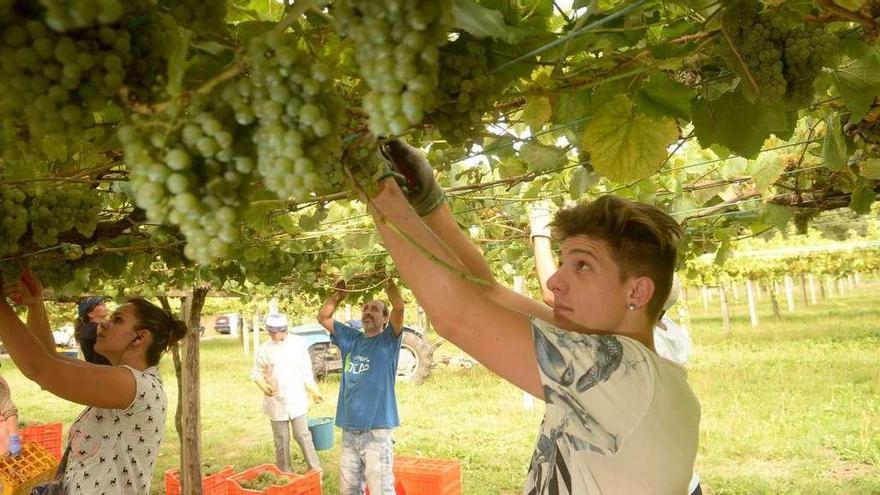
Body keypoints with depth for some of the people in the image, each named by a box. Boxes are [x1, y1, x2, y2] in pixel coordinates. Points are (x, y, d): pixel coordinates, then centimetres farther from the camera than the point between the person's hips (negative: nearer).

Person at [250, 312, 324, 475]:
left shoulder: (298, 343, -3)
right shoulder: (265, 349, -4)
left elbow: (306, 371, 6)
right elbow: (256, 372, 3)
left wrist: (314, 391, 7)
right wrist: (264, 386, -16)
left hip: (297, 400, 0)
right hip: (276, 402, 1)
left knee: (303, 436, 1)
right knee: (281, 440, 8)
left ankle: (316, 470, 12)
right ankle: (284, 473, 22)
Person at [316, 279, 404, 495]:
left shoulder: (388, 340, -1)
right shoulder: (350, 339, 13)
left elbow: (399, 307, -16)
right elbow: (323, 317, 12)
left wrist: (386, 279, -7)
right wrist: (340, 293, 6)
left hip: (377, 431, -5)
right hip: (349, 431, 5)